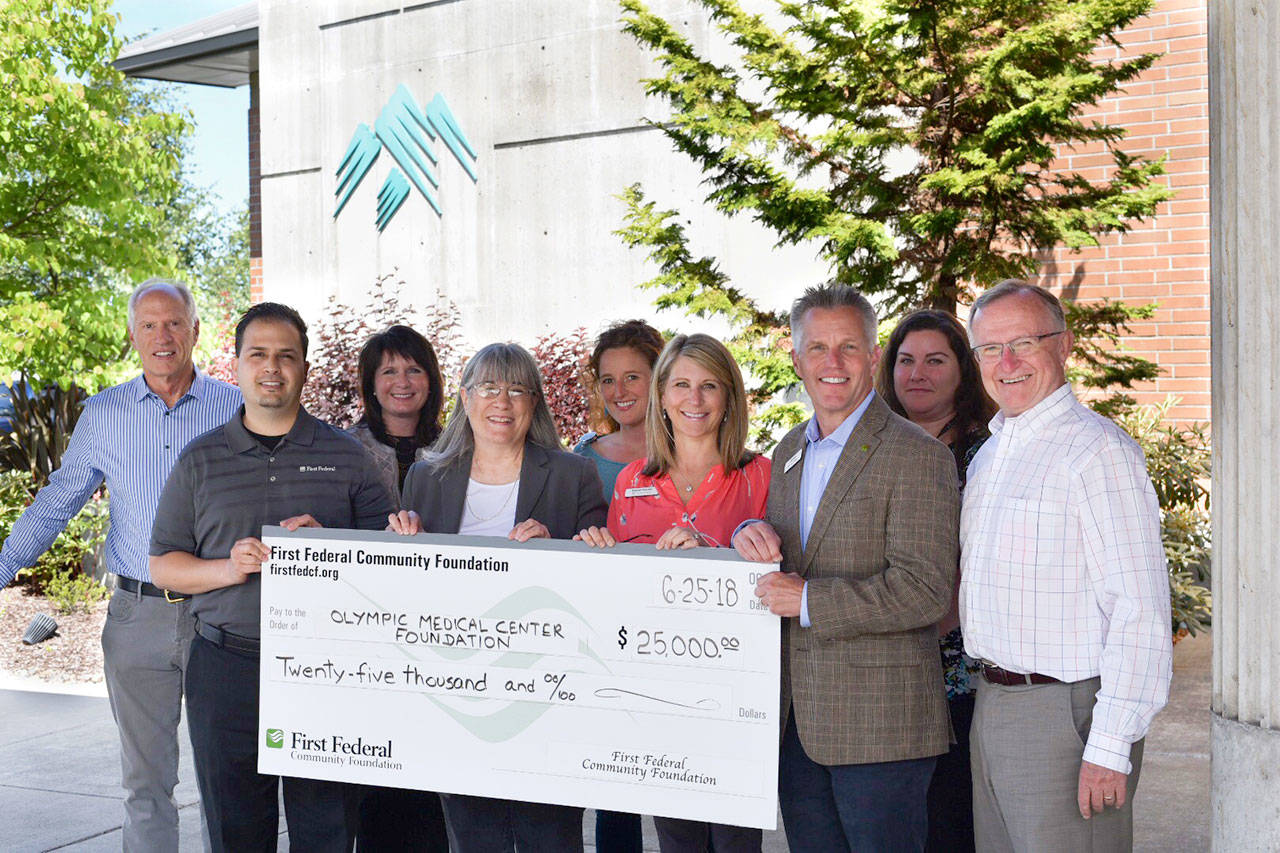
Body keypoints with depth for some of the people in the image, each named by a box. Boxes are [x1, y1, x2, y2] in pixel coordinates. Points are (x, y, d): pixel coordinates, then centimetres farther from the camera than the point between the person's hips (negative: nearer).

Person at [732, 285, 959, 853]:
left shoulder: (917, 456, -11)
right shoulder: (789, 452, 13)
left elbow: (925, 592, -18)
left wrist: (808, 600, -20)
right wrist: (749, 535, -3)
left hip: (880, 722, -7)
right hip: (796, 720, 7)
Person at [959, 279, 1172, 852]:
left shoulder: (1099, 451, -13)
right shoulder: (988, 455, 15)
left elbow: (1140, 613, -18)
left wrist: (1110, 747, -21)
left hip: (1067, 715, -8)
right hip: (991, 708, 8)